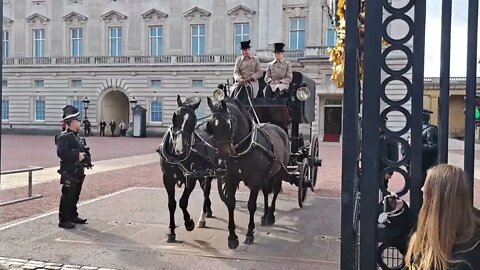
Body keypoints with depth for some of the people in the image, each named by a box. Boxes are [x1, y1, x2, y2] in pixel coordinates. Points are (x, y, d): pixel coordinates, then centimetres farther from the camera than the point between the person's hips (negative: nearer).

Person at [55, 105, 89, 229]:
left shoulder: (76, 136, 17)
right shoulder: (64, 137, -13)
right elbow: (61, 153, -25)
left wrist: (83, 155, 9)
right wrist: (77, 155, -22)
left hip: (78, 172, 10)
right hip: (69, 173, -9)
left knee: (75, 196, 17)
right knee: (67, 196, -4)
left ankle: (73, 216, 29)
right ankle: (64, 220, 4)